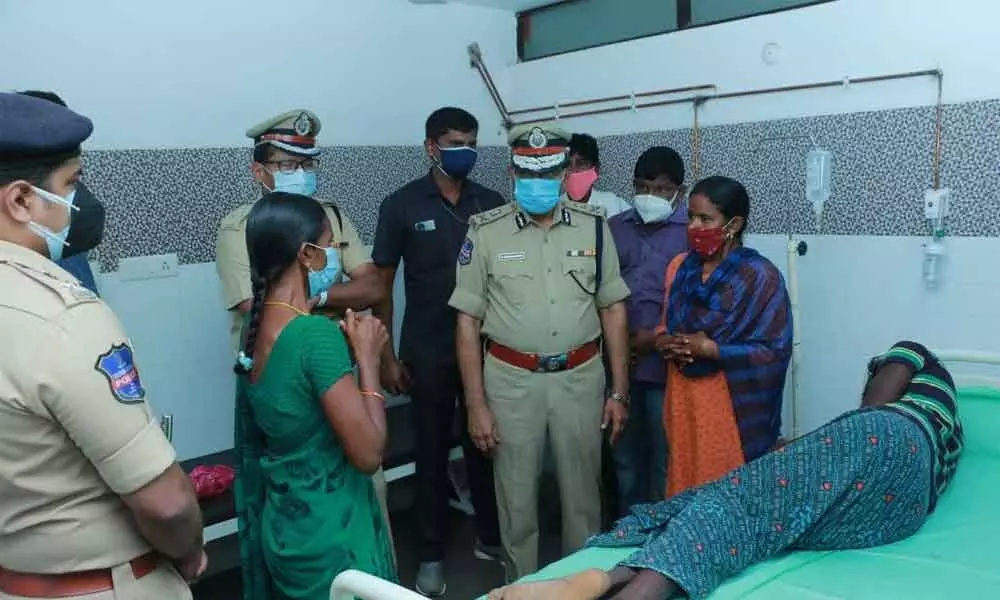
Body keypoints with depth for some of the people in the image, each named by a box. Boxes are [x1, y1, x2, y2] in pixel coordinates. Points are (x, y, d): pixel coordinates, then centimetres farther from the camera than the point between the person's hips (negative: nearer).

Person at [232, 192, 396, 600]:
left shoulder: (257, 327, 1)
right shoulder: (316, 334, -25)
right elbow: (368, 453, -23)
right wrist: (367, 356, -16)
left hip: (282, 523, 8)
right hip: (329, 532, -8)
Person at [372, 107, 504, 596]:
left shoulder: (491, 204, 3)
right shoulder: (401, 205, -4)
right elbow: (382, 284, -1)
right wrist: (386, 355, -4)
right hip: (428, 352, -2)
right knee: (432, 451, 9)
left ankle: (490, 537, 32)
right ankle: (431, 555, 23)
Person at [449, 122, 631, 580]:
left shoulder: (594, 227, 1)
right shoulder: (486, 232, -4)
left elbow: (613, 310, 5)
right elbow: (468, 322, -3)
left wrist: (619, 391, 3)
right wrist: (476, 404, -6)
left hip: (581, 377, 2)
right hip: (511, 380, -1)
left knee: (582, 492, 15)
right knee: (516, 496, 12)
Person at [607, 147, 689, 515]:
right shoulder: (615, 228, 11)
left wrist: (658, 336, -11)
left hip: (665, 363, -4)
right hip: (619, 361, 5)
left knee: (665, 458, 4)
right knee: (625, 456, 15)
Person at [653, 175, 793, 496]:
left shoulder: (761, 277, -12)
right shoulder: (679, 266, 7)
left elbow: (774, 352, -14)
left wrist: (710, 349, -20)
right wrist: (665, 343, -6)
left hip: (733, 407, -5)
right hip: (683, 400, 6)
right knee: (684, 489, 14)